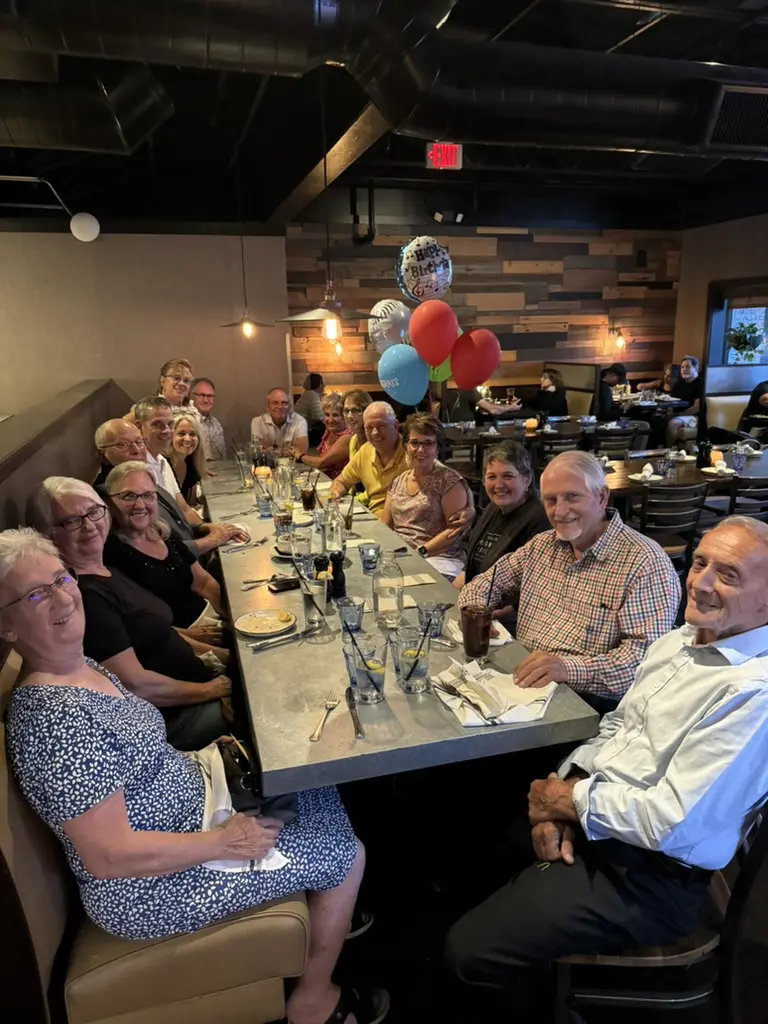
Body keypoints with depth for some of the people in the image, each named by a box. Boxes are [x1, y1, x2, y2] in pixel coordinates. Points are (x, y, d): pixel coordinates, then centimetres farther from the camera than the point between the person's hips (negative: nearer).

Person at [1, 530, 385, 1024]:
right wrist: (226, 841, -21)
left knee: (322, 796, 16)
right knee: (346, 854, 0)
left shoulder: (81, 665, -3)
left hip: (178, 810, 9)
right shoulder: (55, 716, -32)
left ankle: (326, 918, 37)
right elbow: (108, 856, -29)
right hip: (151, 884, -8)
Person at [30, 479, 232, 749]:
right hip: (169, 717, -9)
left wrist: (215, 653, 7)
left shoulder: (105, 572, 5)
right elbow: (136, 685, -24)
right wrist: (209, 691, -14)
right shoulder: (82, 595, -24)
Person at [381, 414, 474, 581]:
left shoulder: (449, 480, -1)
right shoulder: (397, 481, 17)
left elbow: (455, 528, -7)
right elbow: (385, 526, 16)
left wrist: (420, 551, -16)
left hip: (437, 558, -5)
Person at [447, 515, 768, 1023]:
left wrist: (571, 801, -13)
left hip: (648, 872, -8)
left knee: (471, 949, -11)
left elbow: (671, 822, -27)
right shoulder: (682, 640, 5)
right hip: (587, 823, 8)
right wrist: (565, 789, -5)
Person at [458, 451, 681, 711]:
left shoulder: (646, 563, -11)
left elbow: (648, 654, -19)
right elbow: (486, 584, 20)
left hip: (593, 706, -6)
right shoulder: (542, 545, 13)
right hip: (524, 686, 6)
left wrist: (571, 668, -33)